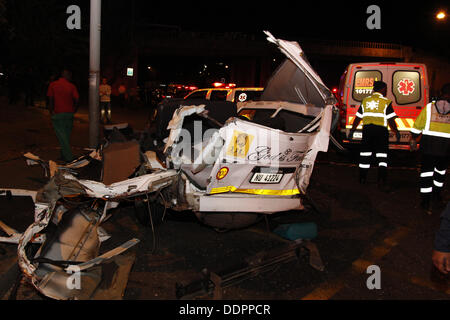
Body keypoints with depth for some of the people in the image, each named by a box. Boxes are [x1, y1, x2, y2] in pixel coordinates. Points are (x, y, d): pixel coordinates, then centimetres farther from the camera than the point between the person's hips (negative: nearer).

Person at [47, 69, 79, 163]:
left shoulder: (53, 85, 0)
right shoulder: (72, 86, 0)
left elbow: (50, 100, -3)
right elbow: (76, 100, -6)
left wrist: (51, 111, 7)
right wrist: (73, 111, 8)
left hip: (58, 114, -2)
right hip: (69, 114, 2)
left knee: (61, 136, 0)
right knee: (67, 135, 14)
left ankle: (69, 157, -6)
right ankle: (64, 155, 22)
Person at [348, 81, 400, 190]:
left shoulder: (365, 100, 9)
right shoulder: (385, 102, -3)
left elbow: (358, 118, 10)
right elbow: (391, 120, -6)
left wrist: (352, 130, 16)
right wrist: (396, 132, 3)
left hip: (367, 129, 4)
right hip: (381, 130, -4)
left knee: (365, 154, 12)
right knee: (382, 156, -2)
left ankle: (362, 179, 21)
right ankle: (381, 181, -12)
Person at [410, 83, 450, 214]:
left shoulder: (429, 107, -1)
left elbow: (418, 126, 2)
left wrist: (413, 139, 14)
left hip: (429, 143, 0)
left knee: (427, 169, 4)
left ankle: (426, 200, 1)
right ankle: (436, 194, 37)